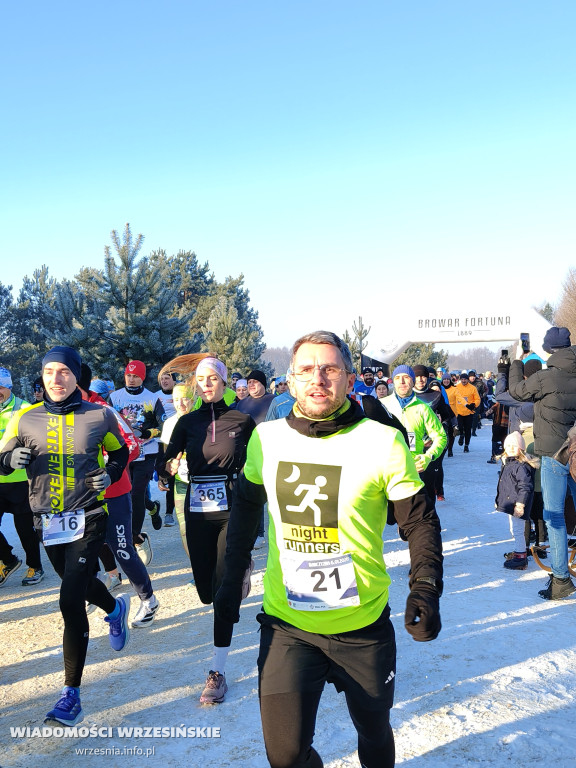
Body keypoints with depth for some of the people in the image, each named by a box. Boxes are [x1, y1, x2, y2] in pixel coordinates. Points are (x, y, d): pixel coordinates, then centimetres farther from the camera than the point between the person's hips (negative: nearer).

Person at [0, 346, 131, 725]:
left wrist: (109, 474, -8)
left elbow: (120, 452, 11)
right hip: (48, 521, 4)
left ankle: (72, 694, 1)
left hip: (87, 519, -4)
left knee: (71, 601, -10)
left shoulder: (100, 416, -5)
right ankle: (116, 608, 57)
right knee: (78, 582, 23)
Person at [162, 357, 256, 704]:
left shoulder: (243, 421, -2)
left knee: (223, 590, -7)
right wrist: (172, 466, -18)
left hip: (232, 511, -3)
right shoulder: (188, 422, 5)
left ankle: (218, 671, 4)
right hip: (198, 512, 3)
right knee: (207, 592, 10)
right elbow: (168, 460, 3)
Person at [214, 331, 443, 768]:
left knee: (374, 732, 19)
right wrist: (233, 579, 9)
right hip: (286, 623, 1)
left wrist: (425, 589, -17)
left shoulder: (384, 443, -13)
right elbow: (246, 509, 10)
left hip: (364, 626, -1)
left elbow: (421, 522, -5)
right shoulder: (266, 438, -4)